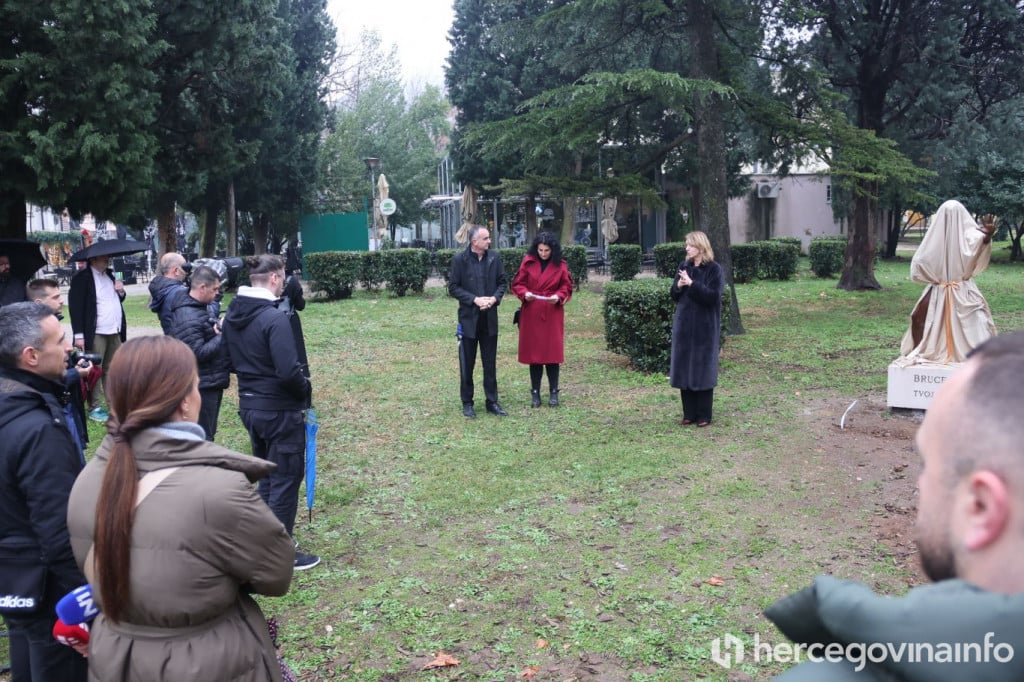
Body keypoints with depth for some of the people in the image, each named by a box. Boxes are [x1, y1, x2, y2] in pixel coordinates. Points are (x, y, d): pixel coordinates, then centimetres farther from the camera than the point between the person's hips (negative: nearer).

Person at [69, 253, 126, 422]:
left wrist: (121, 292, -1)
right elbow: (75, 306, -12)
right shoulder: (81, 278, -9)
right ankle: (94, 407, 6)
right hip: (95, 333, -7)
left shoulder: (110, 274, 13)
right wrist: (79, 335, -17)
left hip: (115, 332, 7)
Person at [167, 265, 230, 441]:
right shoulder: (188, 318, -22)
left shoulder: (199, 308, 10)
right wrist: (222, 337, -17)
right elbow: (197, 353, -26)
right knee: (203, 437, -1)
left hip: (211, 383, 10)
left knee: (208, 433, 20)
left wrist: (219, 331, 3)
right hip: (202, 386, -10)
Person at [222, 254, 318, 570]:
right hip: (280, 410, -8)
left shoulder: (232, 315, 4)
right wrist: (306, 390, -8)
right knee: (286, 479, 5)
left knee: (266, 475, 22)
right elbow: (289, 371, -25)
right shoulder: (274, 318, -23)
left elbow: (231, 361, 13)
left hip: (249, 406, 8)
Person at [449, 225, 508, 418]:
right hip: (469, 317, -3)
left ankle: (492, 402, 20)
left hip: (490, 318, 3)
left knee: (490, 363, 10)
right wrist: (474, 299, -17)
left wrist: (495, 298, -10)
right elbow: (453, 287, -6)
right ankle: (467, 403, 19)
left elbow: (503, 281, 8)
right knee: (467, 363, 7)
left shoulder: (494, 257, 1)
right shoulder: (460, 259, -8)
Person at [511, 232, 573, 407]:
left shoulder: (560, 265, 1)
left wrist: (559, 296, -14)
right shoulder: (528, 262, 0)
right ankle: (535, 393, 14)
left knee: (552, 352, 1)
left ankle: (553, 393, 12)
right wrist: (525, 293, -15)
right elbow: (517, 284, 4)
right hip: (531, 314, 0)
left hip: (552, 314, 0)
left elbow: (566, 287, 6)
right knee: (533, 353, 4)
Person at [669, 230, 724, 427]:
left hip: (705, 327, -5)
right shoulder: (683, 267, 9)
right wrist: (679, 286, -11)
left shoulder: (714, 269, -8)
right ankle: (689, 413, 17)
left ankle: (704, 415, 11)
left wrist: (692, 283, -23)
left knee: (703, 370, 1)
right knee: (684, 368, 6)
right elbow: (674, 295, 11)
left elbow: (713, 296, -17)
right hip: (684, 325, 5)